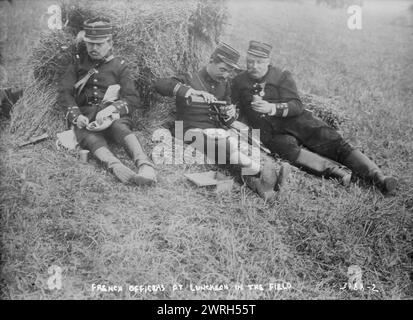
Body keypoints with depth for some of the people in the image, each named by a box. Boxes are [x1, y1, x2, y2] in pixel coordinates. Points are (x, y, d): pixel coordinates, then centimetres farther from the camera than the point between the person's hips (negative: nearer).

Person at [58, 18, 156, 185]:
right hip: (85, 115, 1)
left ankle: (145, 166, -59)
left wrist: (111, 109, -17)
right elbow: (64, 93, 9)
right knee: (90, 137, -34)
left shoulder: (119, 65, 15)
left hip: (112, 113, -1)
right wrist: (76, 116, -11)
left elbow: (132, 98, 4)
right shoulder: (78, 65, 20)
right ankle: (116, 167, -61)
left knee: (119, 126, -37)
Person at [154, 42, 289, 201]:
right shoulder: (190, 79, 0)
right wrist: (193, 92, -30)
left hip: (220, 131, 6)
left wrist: (230, 115, -5)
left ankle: (252, 179, -49)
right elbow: (160, 84, -19)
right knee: (229, 145, -35)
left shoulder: (224, 84, 19)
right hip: (195, 131, -5)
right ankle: (263, 170, -41)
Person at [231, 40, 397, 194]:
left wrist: (272, 108, -23)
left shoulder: (282, 76, 7)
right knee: (288, 147, -35)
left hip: (295, 120, 0)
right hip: (270, 132, 0)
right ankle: (334, 170, -46)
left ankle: (378, 177, -27)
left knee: (333, 143, -18)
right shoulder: (239, 82, 13)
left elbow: (297, 106, -5)